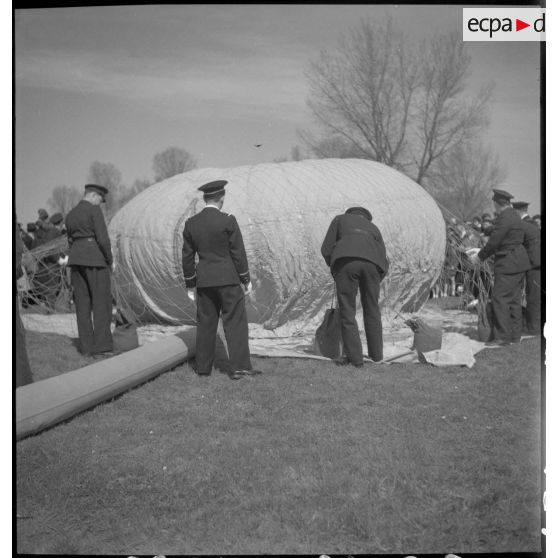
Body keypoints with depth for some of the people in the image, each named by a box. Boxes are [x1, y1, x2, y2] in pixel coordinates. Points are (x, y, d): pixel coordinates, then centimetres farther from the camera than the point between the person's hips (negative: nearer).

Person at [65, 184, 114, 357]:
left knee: (82, 303, 9)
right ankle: (101, 347, -8)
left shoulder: (70, 215, 15)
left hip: (75, 259, 7)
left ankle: (86, 347, 10)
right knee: (101, 303, -3)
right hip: (95, 258, -7)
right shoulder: (94, 210, -8)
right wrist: (109, 260, -2)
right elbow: (103, 239, -14)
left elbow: (71, 241, 17)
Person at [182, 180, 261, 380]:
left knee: (206, 322, 12)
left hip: (204, 280, 5)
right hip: (228, 279, -4)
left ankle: (203, 366, 18)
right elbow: (238, 253, -9)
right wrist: (246, 279, -1)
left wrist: (190, 285, 15)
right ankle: (239, 367, -2)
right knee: (235, 322, 0)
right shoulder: (228, 221, -10)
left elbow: (187, 257, 7)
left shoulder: (191, 223, 4)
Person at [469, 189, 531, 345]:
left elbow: (494, 242, -17)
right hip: (517, 263, 10)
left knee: (500, 298, -9)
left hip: (509, 264, -10)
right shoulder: (513, 216, 15)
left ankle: (503, 336, -10)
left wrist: (479, 257, -4)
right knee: (513, 299, 12)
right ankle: (515, 335, 16)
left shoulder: (504, 218, -17)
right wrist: (480, 253, 19)